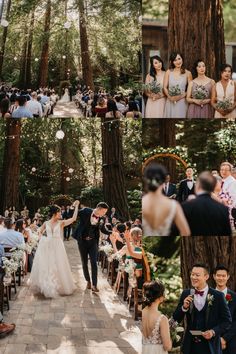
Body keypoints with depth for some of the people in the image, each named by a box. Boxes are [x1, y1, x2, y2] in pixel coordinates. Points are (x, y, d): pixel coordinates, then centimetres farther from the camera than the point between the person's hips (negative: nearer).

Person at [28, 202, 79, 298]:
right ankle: (46, 287, 18)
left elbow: (73, 218, -9)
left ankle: (58, 286, 12)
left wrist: (76, 206, -9)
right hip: (46, 247, 1)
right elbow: (40, 232, 21)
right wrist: (43, 239, 4)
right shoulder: (46, 223, 4)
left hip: (57, 247, -1)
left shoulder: (61, 223, 0)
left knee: (57, 267, 0)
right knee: (45, 267, 5)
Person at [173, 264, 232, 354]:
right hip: (190, 346, 2)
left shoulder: (218, 296, -7)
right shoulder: (186, 294, 1)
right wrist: (184, 307, -14)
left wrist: (214, 332, -16)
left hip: (210, 346, -2)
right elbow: (176, 319, 3)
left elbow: (227, 320, -2)